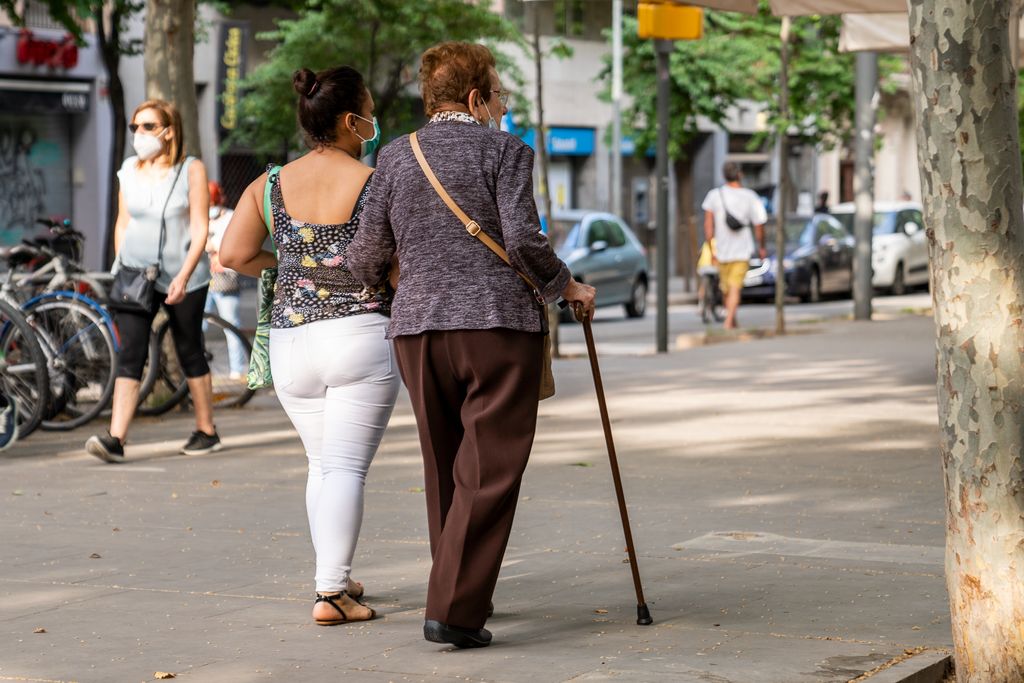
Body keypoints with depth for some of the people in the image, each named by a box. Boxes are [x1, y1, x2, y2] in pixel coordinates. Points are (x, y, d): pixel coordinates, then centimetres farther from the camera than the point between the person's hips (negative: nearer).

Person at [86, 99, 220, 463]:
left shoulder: (191, 170, -5)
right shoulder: (129, 171, 7)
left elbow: (200, 228, -9)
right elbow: (123, 223, 14)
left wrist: (183, 276, -18)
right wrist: (120, 267, 7)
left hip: (183, 277, -3)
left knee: (190, 354, 8)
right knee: (130, 354, -9)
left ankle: (207, 432, 23)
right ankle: (115, 439, -16)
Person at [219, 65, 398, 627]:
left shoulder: (270, 184, 6)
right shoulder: (372, 184, -7)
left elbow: (232, 254, -2)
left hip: (290, 343, 5)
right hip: (361, 335, -5)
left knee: (321, 465, 19)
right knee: (347, 467, -5)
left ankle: (334, 577, 25)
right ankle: (331, 593, -10)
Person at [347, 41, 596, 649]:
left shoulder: (395, 157, 10)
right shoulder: (505, 151, -2)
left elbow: (369, 256, 9)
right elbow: (523, 239, -12)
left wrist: (374, 281, 31)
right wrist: (566, 286, 4)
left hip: (417, 330, 5)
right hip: (500, 324, -5)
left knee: (445, 469, 17)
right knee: (488, 472, -4)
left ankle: (464, 593, 27)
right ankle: (455, 610, -11)